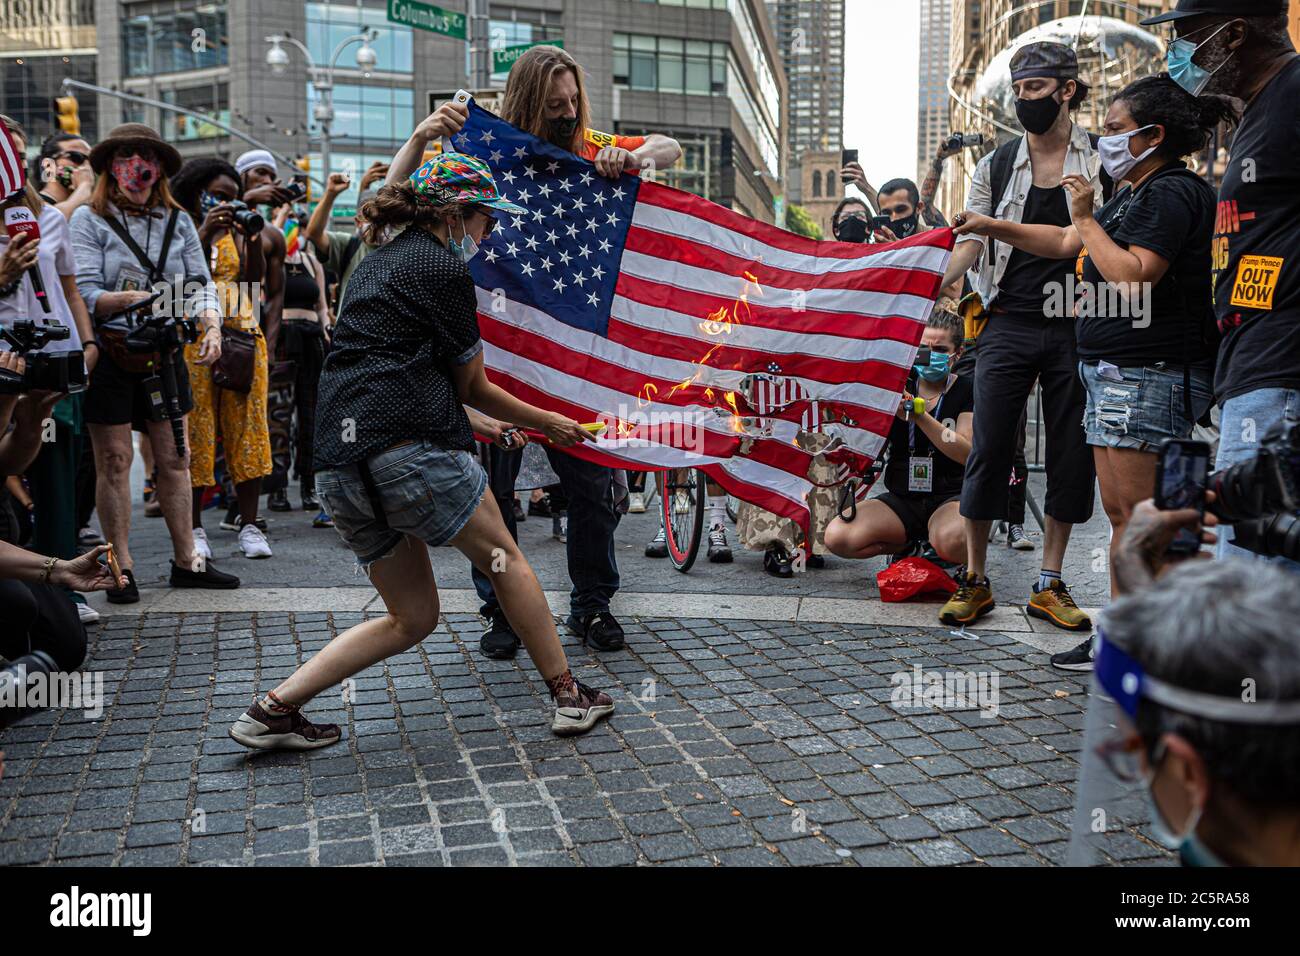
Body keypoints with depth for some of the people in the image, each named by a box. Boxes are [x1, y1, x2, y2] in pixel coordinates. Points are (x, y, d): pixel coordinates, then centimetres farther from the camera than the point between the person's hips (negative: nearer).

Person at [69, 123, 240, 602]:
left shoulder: (177, 220, 10)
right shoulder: (89, 219, -1)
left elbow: (201, 283, 5)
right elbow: (84, 293, -10)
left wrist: (212, 326, -13)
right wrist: (130, 299, -27)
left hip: (165, 352, 4)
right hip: (109, 352, -3)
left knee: (175, 458, 8)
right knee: (114, 460, 2)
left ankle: (186, 561, 18)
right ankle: (122, 567, 12)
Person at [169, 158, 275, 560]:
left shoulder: (237, 232, 15)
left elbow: (255, 282, 4)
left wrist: (254, 239, -7)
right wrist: (205, 232, -15)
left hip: (243, 338, 3)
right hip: (194, 340, -3)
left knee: (247, 429, 1)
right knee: (196, 431, -2)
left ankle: (249, 525, 6)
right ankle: (194, 529, 5)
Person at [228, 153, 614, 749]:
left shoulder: (375, 263, 25)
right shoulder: (444, 268, -2)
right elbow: (471, 387, 3)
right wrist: (546, 423, 23)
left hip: (338, 468, 8)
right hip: (407, 449, -8)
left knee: (412, 620, 15)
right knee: (505, 559, 11)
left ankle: (275, 709, 12)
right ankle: (568, 695, 19)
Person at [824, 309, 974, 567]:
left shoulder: (967, 390, 1)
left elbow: (966, 453, -11)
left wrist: (920, 416, -20)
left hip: (950, 497, -3)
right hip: (901, 498, 3)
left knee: (951, 541, -38)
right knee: (837, 537, -21)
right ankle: (910, 545, 4)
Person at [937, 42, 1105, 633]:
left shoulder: (1104, 162, 6)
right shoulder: (996, 165, 9)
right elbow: (972, 237, 5)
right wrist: (934, 283, -11)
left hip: (1077, 324, 0)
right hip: (1010, 324, 0)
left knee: (1071, 454, 4)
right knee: (989, 449, -4)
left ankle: (1050, 585, 16)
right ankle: (974, 581, 9)